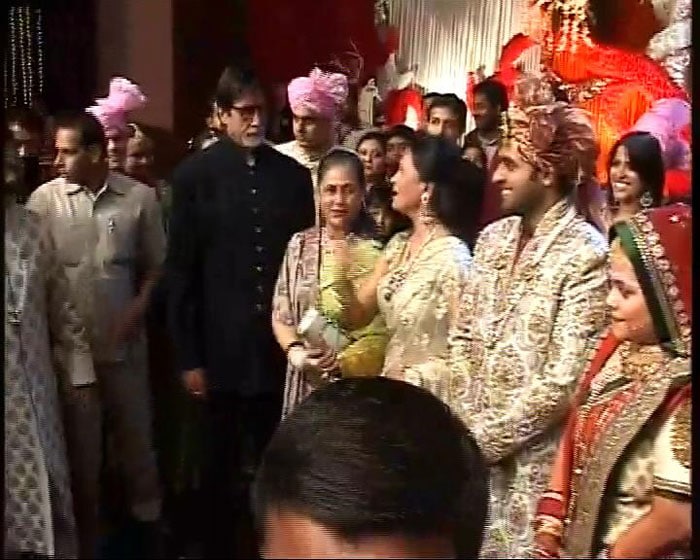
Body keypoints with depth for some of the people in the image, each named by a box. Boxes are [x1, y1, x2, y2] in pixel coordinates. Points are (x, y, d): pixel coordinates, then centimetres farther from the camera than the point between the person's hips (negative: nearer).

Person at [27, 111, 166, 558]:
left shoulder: (140, 197, -5)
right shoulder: (45, 199, -5)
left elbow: (156, 265, 4)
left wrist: (137, 310, -8)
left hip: (124, 341, 0)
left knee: (136, 432, 14)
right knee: (81, 439, 13)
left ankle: (148, 516, 36)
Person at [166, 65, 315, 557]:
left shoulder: (294, 174, 3)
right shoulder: (195, 175, -3)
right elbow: (180, 272, -4)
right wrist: (188, 356, -7)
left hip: (280, 346, 2)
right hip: (222, 349, -2)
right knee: (221, 465, 13)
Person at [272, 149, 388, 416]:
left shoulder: (379, 248, -6)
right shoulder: (300, 244, 5)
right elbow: (280, 316, 9)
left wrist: (345, 360, -15)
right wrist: (295, 351, -8)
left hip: (363, 384, -2)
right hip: (308, 385, 3)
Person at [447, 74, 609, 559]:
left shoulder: (586, 253, -16)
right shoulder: (493, 238, 5)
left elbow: (563, 380, -19)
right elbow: (463, 338, 8)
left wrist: (492, 437, -12)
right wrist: (468, 424, -2)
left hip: (534, 458, -6)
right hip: (477, 451, 6)